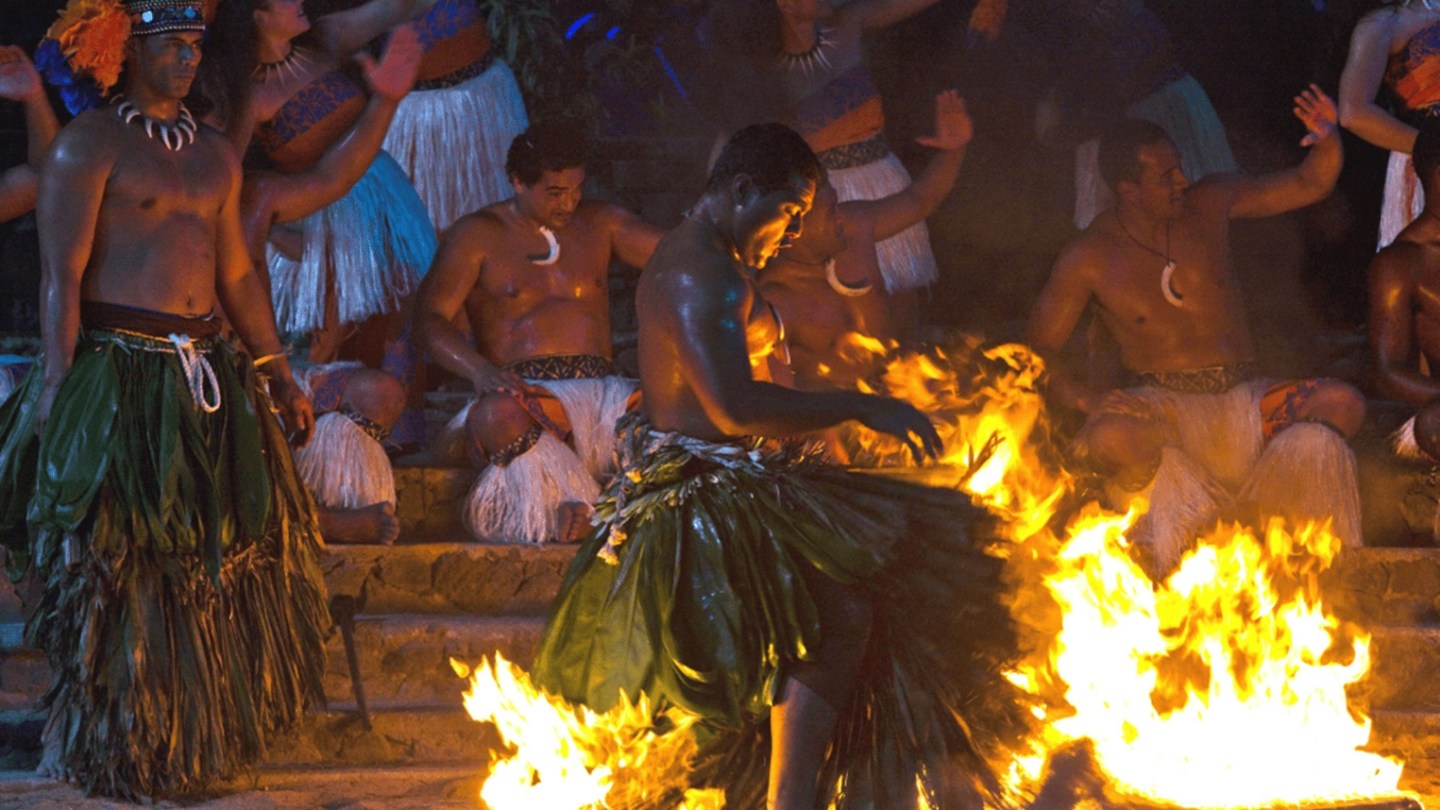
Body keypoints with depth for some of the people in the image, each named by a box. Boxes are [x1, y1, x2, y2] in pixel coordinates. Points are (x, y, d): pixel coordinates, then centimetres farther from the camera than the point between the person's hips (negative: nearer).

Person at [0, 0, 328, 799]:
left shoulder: (216, 154, 17)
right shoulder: (89, 144, -4)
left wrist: (278, 374, 17)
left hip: (207, 375, 7)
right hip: (117, 373, -7)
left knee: (229, 551, 6)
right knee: (122, 562, -2)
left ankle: (206, 732, 18)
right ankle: (114, 753, 8)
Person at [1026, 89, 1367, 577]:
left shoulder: (1209, 205, 6)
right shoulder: (1089, 259, -2)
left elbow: (1310, 186, 13)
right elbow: (1036, 354, -1)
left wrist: (1329, 141, -9)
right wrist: (1086, 399, -19)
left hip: (1244, 401, 3)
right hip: (1164, 408, -3)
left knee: (1343, 405, -26)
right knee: (1108, 441, -39)